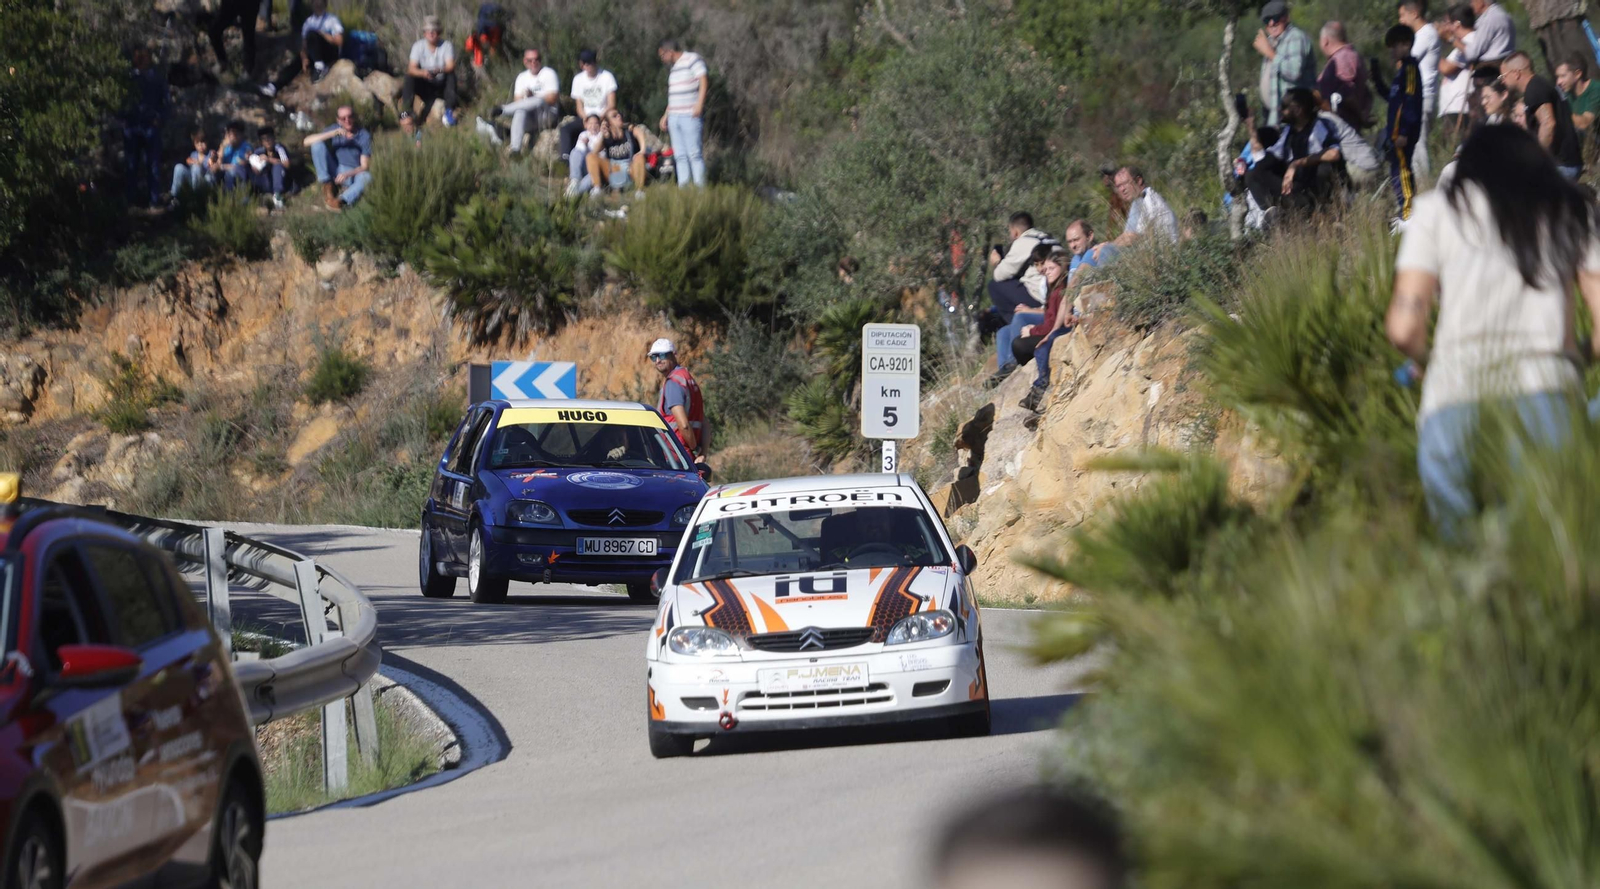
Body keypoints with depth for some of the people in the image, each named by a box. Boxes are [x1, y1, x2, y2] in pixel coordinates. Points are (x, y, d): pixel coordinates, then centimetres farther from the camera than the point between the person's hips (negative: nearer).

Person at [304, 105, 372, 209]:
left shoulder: (364, 136, -10)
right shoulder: (335, 130, -3)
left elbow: (365, 167, -14)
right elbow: (307, 141, -13)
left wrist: (347, 174, -34)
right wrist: (332, 134, -24)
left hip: (353, 174, -3)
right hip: (335, 172, 3)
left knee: (367, 177, -37)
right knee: (317, 144, -19)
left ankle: (341, 201, -50)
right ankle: (328, 187, -19)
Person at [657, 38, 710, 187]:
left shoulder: (693, 60, -3)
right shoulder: (672, 68, 22)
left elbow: (704, 80, -14)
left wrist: (699, 103, -24)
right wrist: (666, 115, 27)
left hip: (690, 115, -8)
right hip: (674, 117, 8)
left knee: (694, 154, -11)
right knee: (680, 156, 4)